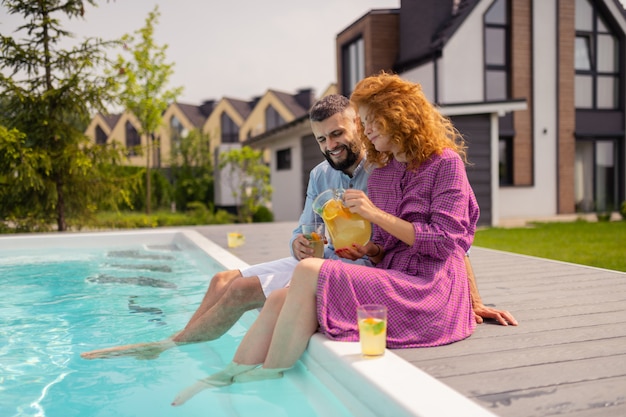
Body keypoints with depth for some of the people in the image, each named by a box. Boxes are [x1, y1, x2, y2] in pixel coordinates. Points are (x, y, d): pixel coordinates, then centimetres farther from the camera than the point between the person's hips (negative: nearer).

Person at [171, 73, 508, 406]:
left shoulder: (445, 163, -4)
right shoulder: (379, 174, 16)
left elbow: (445, 242, -11)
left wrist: (375, 214, -14)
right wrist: (367, 251, -2)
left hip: (427, 291, -7)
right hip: (389, 276, 7)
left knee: (309, 272, -26)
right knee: (280, 299, -15)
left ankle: (264, 383, -15)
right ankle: (229, 380, -11)